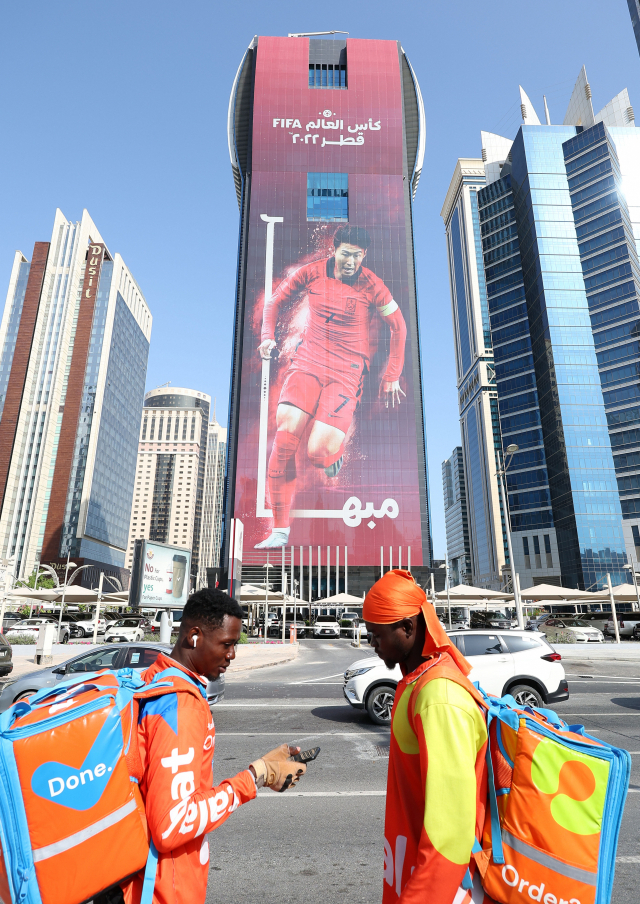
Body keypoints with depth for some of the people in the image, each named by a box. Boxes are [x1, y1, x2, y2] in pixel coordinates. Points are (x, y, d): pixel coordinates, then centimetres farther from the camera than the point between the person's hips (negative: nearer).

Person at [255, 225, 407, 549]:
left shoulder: (371, 285, -1)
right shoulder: (312, 272, 4)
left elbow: (399, 327, 9)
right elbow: (275, 300, 17)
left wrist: (392, 377, 9)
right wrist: (268, 336, 2)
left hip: (346, 373, -2)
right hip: (307, 362, 2)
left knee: (318, 452, -20)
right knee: (284, 435, -19)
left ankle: (335, 452, 23)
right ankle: (280, 532, -9)